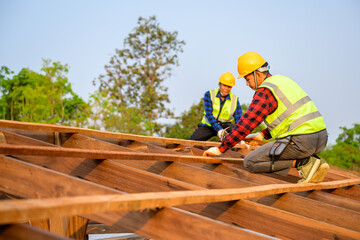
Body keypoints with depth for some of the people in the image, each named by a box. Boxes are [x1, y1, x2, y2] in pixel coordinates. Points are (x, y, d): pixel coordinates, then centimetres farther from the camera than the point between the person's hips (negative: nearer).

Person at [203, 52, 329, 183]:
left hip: (300, 141, -9)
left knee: (250, 162, -3)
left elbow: (246, 123, -12)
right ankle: (314, 161, 9)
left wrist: (220, 149, -6)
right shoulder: (283, 80, 21)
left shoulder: (264, 92, -8)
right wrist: (262, 135, 28)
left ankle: (303, 162, -9)